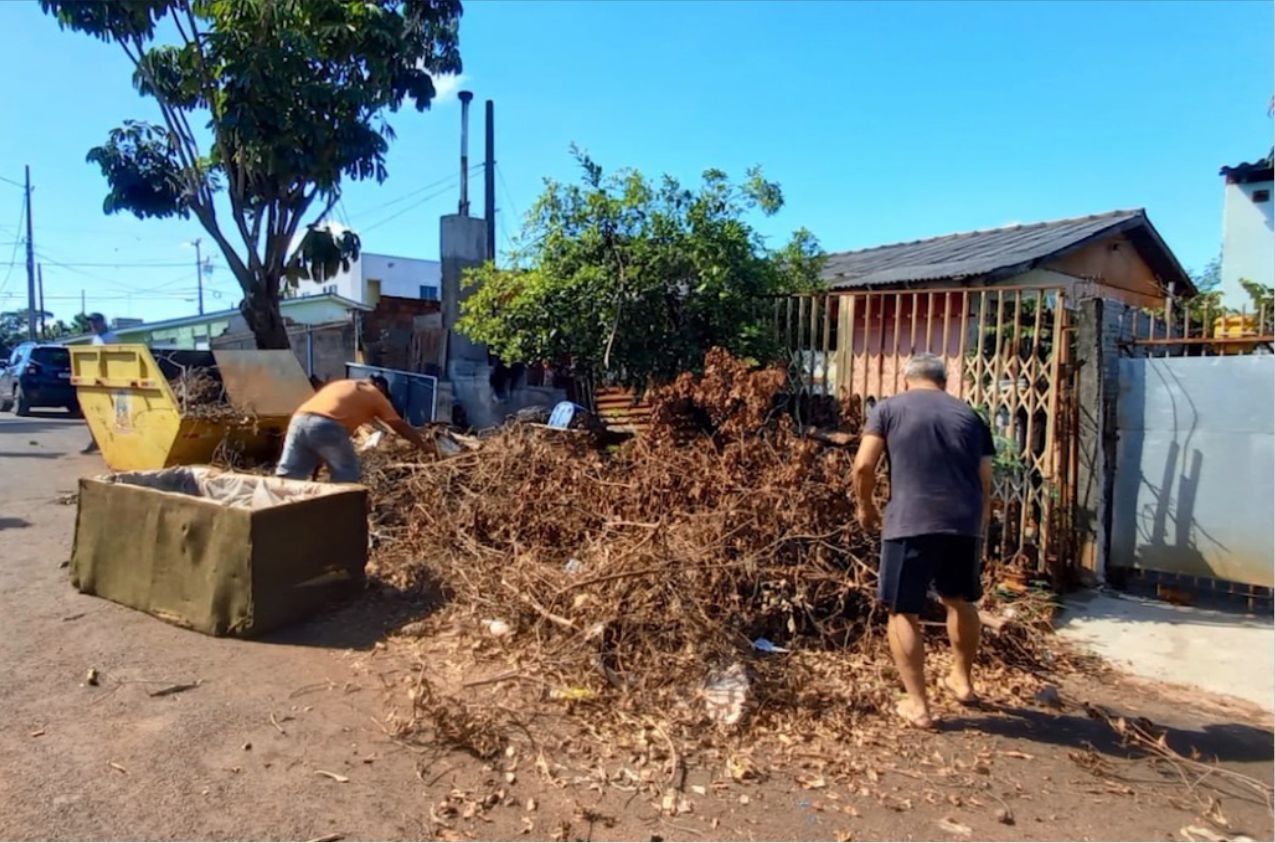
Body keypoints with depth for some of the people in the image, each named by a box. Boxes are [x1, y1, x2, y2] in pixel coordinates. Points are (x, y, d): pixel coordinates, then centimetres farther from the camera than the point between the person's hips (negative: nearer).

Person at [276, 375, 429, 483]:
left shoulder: (340, 385, 37)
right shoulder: (375, 395, 22)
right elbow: (401, 427, 25)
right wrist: (425, 446, 35)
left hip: (299, 420, 6)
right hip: (327, 426, -6)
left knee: (286, 477, 8)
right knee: (347, 476, 13)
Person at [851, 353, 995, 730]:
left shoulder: (889, 408, 8)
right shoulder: (970, 415, 18)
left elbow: (863, 465, -2)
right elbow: (986, 482, 17)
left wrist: (866, 506, 14)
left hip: (911, 522, -4)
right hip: (965, 522, 5)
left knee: (903, 612, 8)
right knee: (960, 600, 27)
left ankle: (917, 705, 11)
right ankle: (962, 680, 42)